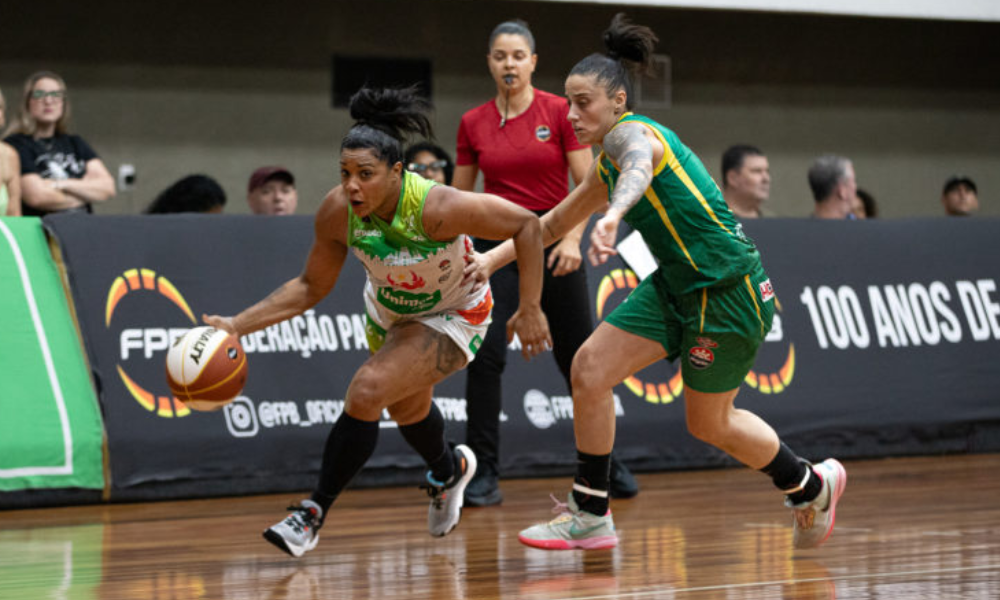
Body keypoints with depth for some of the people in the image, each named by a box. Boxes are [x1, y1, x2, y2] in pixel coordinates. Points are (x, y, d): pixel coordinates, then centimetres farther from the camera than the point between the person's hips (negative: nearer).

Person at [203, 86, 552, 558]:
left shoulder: (437, 208, -39)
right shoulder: (337, 212, -25)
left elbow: (526, 224, -27)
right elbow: (310, 287, -10)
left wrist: (530, 309, -26)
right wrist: (238, 325, -21)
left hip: (451, 317, -6)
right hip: (389, 313, 6)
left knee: (367, 393, -25)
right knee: (407, 409, 28)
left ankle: (314, 513, -10)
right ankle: (448, 470, 63)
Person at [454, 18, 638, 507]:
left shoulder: (559, 111, -3)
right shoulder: (473, 123, 4)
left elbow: (586, 184, -6)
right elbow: (460, 196, 10)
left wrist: (572, 238, -19)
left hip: (553, 242, -1)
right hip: (496, 244, 1)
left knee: (578, 357, 8)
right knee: (486, 353, -16)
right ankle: (484, 475, -11)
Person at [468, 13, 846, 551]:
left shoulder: (630, 133, -18)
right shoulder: (606, 164, 11)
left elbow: (640, 166, -44)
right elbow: (555, 223, 26)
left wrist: (613, 215, -65)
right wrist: (493, 258, 17)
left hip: (728, 290, -8)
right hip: (677, 285, 9)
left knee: (709, 423, 6)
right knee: (590, 368, -3)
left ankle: (810, 487, 30)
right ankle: (589, 515, 4)